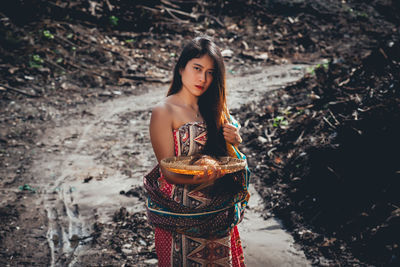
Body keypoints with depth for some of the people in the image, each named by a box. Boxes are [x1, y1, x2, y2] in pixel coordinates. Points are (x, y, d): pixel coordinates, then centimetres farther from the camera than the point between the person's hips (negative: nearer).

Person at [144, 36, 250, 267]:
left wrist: (233, 142, -10)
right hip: (181, 211, -5)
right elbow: (168, 171, -15)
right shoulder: (164, 112, -12)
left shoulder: (213, 108, 6)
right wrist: (198, 179, -34)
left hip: (218, 210, 6)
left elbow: (223, 158, 12)